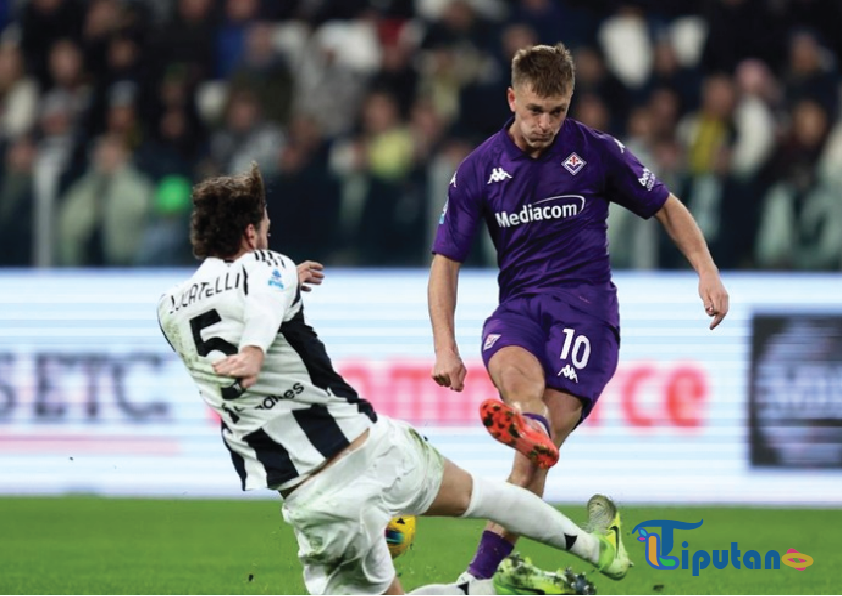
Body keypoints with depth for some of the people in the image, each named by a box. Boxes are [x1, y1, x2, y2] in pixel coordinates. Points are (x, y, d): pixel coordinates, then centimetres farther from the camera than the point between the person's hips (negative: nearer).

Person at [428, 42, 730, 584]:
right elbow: (446, 260, 8)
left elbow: (668, 208, 13)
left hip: (586, 304, -2)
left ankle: (483, 571, -26)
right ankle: (531, 428, -72)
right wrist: (445, 346, -3)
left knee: (538, 451, -21)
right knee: (513, 367, -38)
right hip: (518, 304, 2)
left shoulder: (596, 152, 1)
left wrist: (707, 271, 0)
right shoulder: (480, 168, 4)